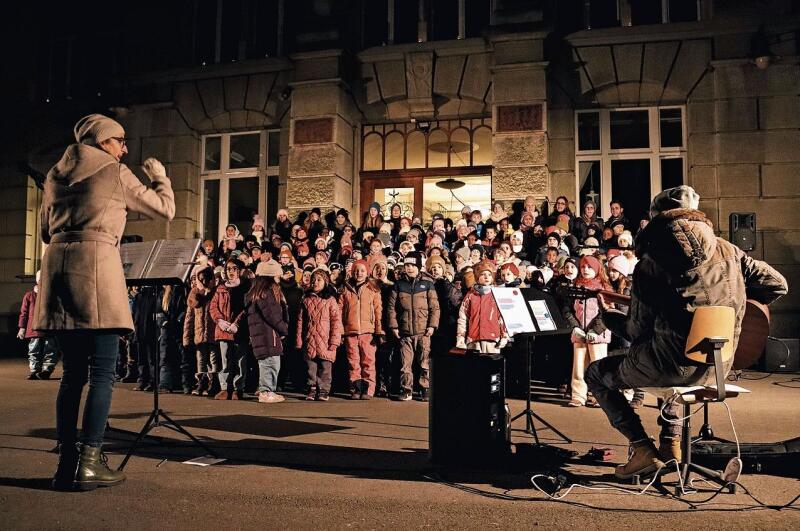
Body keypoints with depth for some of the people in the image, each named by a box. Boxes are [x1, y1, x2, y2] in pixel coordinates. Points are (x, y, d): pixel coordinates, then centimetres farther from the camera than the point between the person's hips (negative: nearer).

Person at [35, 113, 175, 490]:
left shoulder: (55, 175, 21)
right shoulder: (116, 172, 3)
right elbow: (165, 209, 6)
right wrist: (160, 176, 24)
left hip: (57, 265, 7)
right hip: (96, 264, -7)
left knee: (72, 372, 10)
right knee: (102, 372, -4)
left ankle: (66, 463, 11)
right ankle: (89, 463, -6)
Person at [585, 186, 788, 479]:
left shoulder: (650, 263, -9)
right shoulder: (727, 250, 5)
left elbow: (638, 332, -5)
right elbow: (777, 285, 9)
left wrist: (608, 315, 15)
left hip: (672, 365, -6)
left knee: (595, 373, 15)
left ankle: (643, 449, 5)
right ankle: (671, 440, 29)